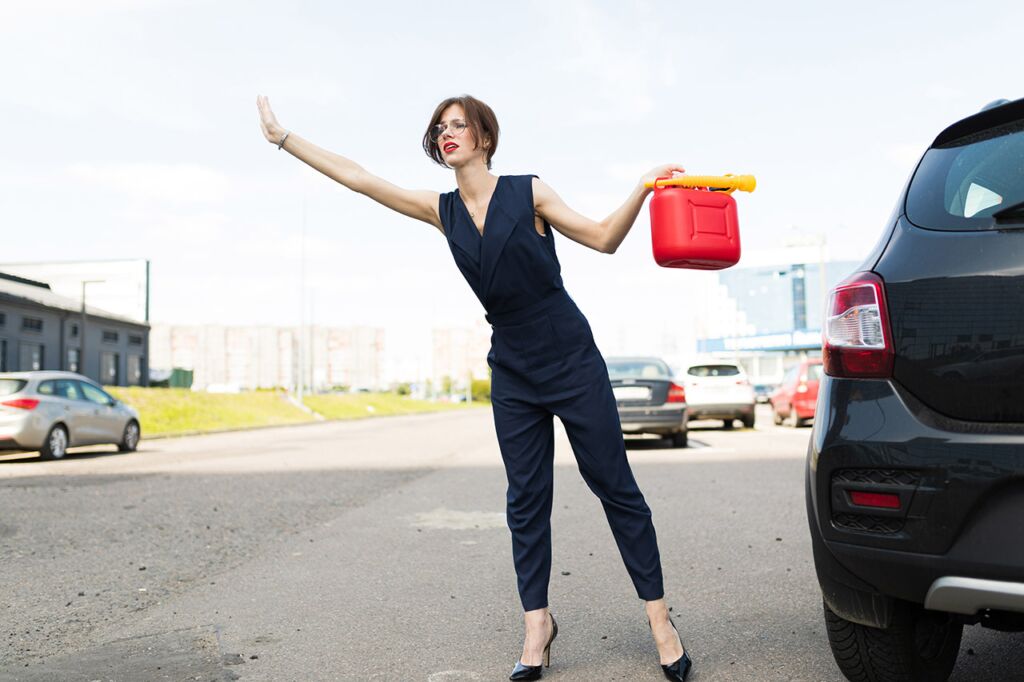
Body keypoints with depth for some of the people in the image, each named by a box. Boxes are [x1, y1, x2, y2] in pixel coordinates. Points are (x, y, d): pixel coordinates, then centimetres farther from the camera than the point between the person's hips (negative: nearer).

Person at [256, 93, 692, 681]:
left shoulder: (529, 192, -3)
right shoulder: (442, 210, 6)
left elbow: (604, 239, -4)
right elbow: (357, 177, 7)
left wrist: (643, 189, -18)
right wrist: (283, 137, 8)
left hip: (573, 360, -3)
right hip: (513, 372, 4)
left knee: (616, 486, 1)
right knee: (526, 499, 6)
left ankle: (659, 617, 10)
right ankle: (537, 622, 17)